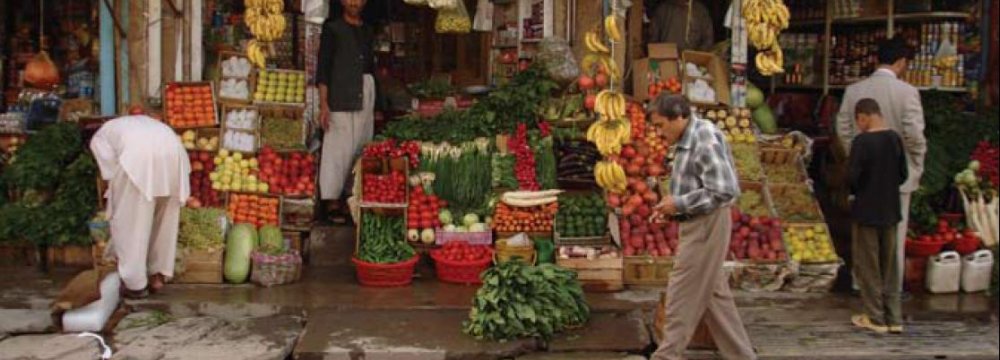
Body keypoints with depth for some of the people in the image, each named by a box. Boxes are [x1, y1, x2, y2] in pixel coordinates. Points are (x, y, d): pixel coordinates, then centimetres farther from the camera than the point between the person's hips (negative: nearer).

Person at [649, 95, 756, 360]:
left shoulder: (704, 139, -18)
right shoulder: (686, 141, 11)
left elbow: (724, 190, -24)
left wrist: (679, 204, -19)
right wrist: (673, 206, 5)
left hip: (706, 225, -10)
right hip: (698, 224, 10)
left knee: (683, 293, -3)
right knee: (713, 292, 13)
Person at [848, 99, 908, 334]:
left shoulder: (862, 141, -17)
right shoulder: (895, 139, 2)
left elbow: (852, 177, -19)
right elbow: (903, 175, 8)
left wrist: (856, 190, 1)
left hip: (866, 212, -6)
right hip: (890, 211, 6)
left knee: (868, 266, 5)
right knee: (890, 266, 13)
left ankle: (875, 318, 11)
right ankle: (894, 318, 17)